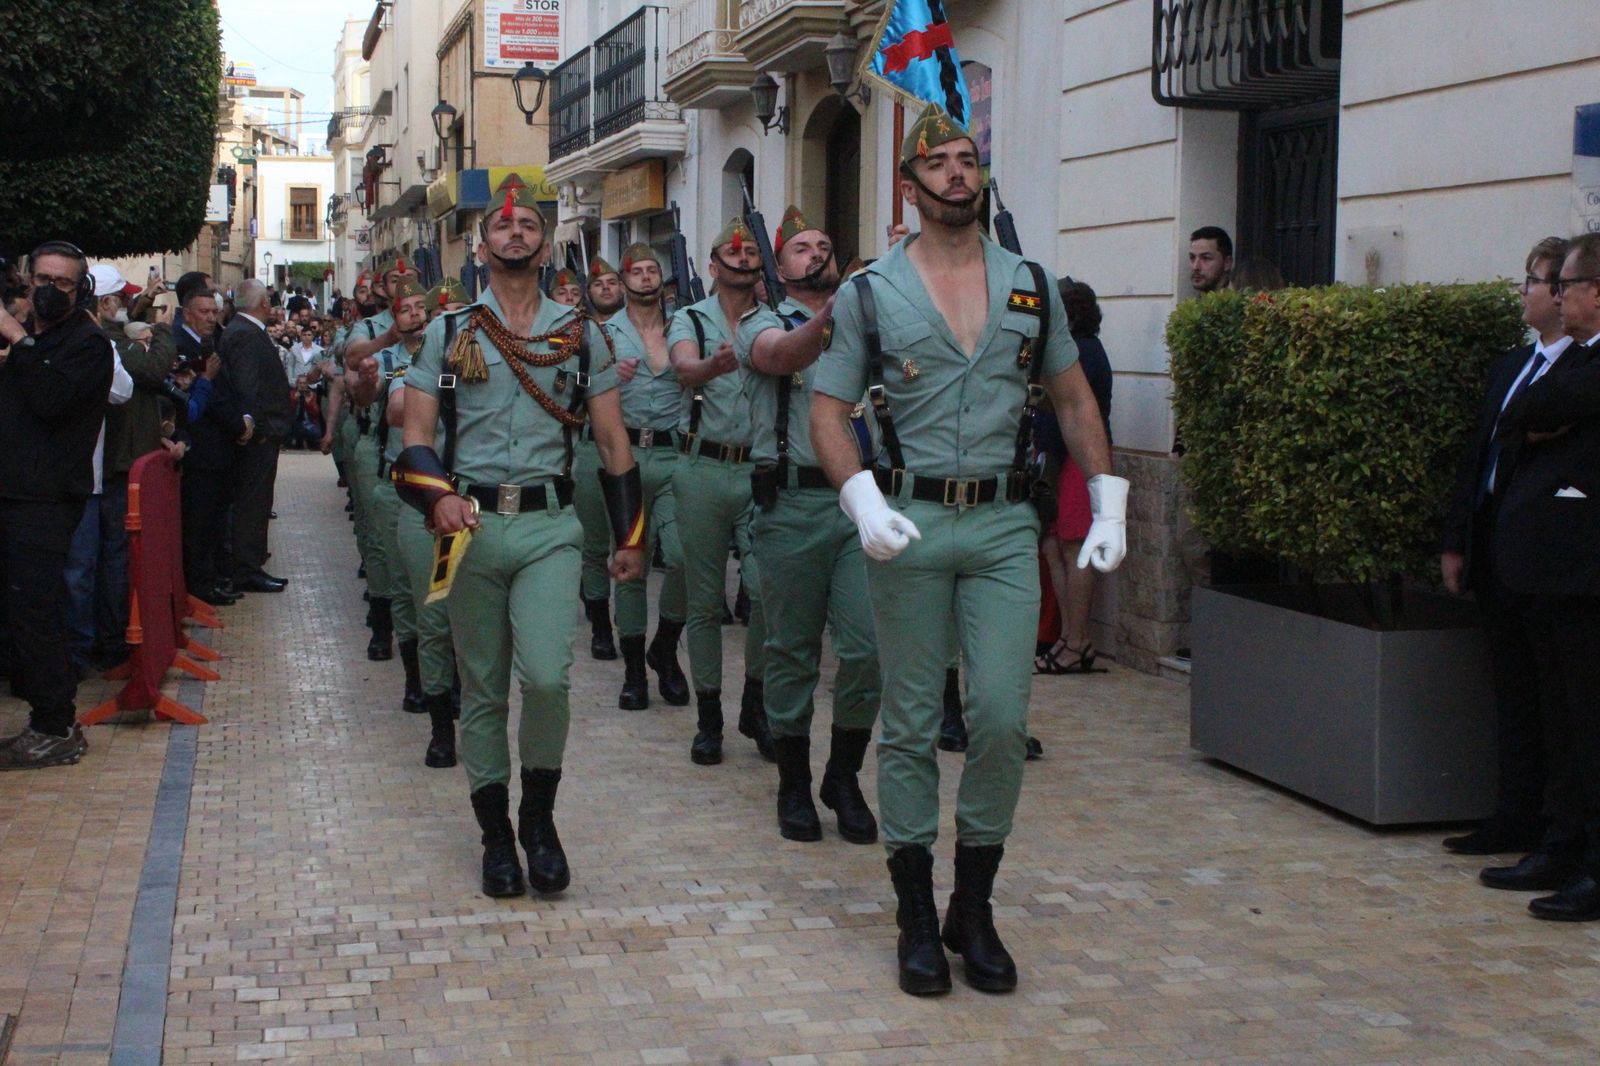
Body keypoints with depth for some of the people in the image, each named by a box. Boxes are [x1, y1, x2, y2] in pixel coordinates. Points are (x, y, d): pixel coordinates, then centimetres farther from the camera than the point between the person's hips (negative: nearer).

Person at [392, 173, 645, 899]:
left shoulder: (580, 333, 9)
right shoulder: (447, 333, 8)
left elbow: (613, 442, 11)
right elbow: (416, 433, 2)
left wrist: (630, 537, 7)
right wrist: (437, 496, -18)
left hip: (550, 526, -1)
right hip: (471, 528, 1)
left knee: (546, 676, -17)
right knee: (482, 692, 7)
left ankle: (539, 815, 6)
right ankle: (496, 834, 20)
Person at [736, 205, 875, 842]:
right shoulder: (766, 323, 5)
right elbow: (780, 356, -20)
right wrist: (828, 320, -39)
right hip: (794, 503, -2)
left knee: (870, 650, -4)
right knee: (793, 653, 5)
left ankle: (843, 777, 16)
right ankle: (794, 784, 19)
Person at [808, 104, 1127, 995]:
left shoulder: (1032, 285, 10)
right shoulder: (870, 293, 3)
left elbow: (1074, 399, 16)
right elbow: (830, 411, 2)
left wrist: (1109, 504, 6)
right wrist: (863, 499, -15)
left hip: (1005, 524, 2)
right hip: (910, 523, -1)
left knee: (1001, 716, -5)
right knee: (911, 724, 4)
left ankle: (974, 909, 11)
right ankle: (917, 917, 15)